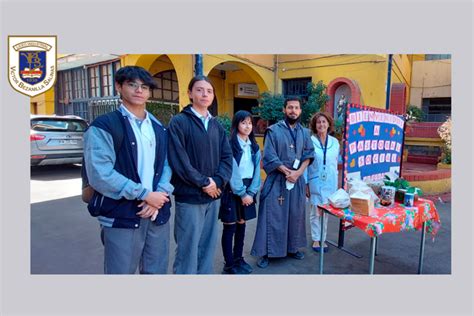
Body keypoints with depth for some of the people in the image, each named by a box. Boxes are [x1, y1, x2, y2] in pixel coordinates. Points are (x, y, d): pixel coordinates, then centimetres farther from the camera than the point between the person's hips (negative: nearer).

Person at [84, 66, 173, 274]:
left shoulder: (159, 129, 12)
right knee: (121, 272, 8)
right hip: (122, 217, -5)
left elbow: (166, 165, 9)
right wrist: (144, 195, -15)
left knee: (157, 271, 16)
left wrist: (159, 195, -10)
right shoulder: (103, 126, -6)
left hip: (158, 213, 5)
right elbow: (100, 174, -15)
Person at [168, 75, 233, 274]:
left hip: (214, 196, 6)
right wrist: (203, 183, -12)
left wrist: (218, 182, -9)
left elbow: (227, 156, 6)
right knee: (187, 250, 4)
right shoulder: (179, 122, -7)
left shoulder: (216, 125, 10)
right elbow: (178, 160, -15)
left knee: (207, 248, 15)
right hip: (189, 197, -5)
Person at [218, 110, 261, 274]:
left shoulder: (254, 147, 9)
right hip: (232, 190, -6)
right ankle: (229, 264, 14)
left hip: (247, 190, 6)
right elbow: (232, 172, -14)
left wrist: (251, 192, -6)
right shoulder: (230, 144, -10)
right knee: (230, 227, 2)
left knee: (241, 225, 14)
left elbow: (256, 170, 5)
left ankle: (238, 259, 28)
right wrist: (242, 193, -13)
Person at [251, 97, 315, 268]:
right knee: (273, 216, -1)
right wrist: (287, 172, -14)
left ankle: (292, 248, 28)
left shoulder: (304, 132, 11)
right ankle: (265, 252, 10)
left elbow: (309, 154, 5)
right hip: (277, 180, -4)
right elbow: (269, 157, -10)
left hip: (297, 179, 5)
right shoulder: (273, 130, -4)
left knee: (295, 215, 12)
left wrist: (298, 172, -11)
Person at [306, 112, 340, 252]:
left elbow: (336, 163, 11)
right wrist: (306, 184, -7)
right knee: (315, 212, 6)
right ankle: (316, 240, 21)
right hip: (315, 182, -3)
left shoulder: (335, 142, 3)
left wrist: (336, 182, 11)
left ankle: (322, 239, 23)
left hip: (330, 182, 3)